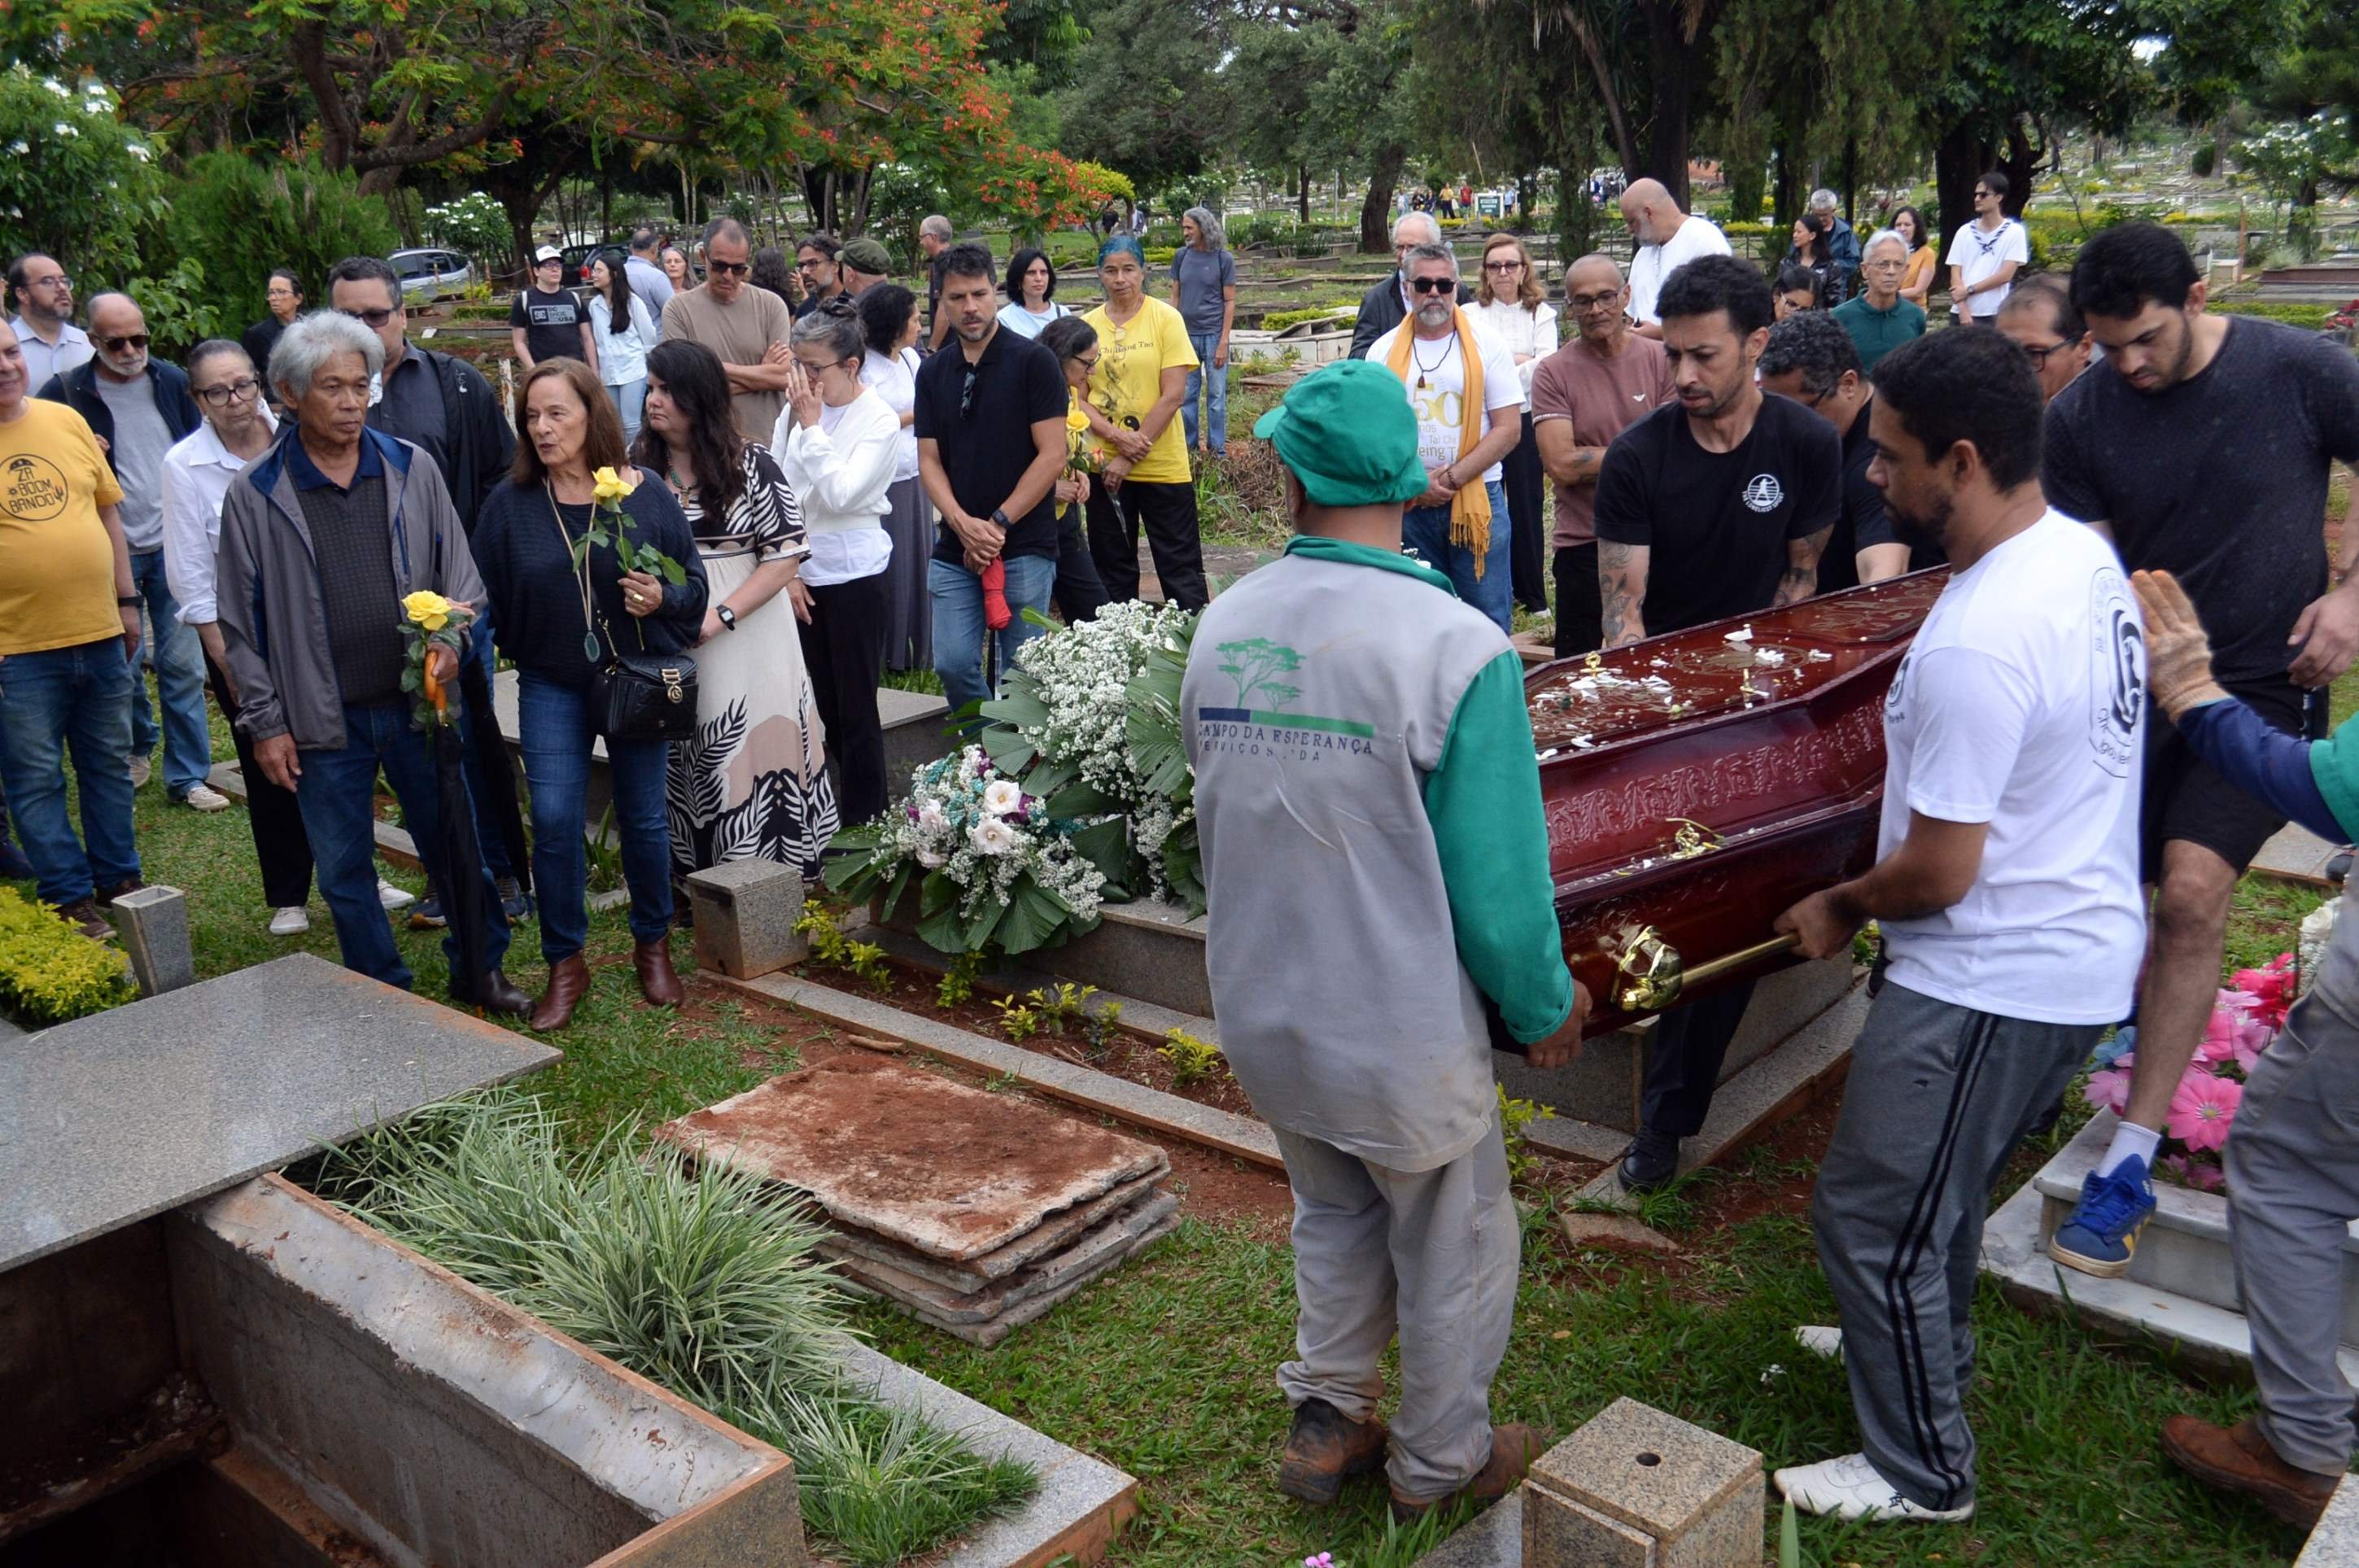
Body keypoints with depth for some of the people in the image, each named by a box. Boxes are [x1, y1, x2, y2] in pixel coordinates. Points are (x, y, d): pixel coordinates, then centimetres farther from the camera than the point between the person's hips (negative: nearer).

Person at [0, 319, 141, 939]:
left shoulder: (67, 421, 6)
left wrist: (127, 600, 11)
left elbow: (107, 512, 13)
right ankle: (69, 898, 15)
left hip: (100, 634, 4)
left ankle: (119, 881, 28)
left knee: (110, 767, 14)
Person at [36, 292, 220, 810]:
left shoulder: (173, 382, 3)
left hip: (174, 547, 1)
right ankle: (137, 747, 35)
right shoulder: (65, 393, -4)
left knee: (182, 664, 0)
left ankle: (188, 777, 7)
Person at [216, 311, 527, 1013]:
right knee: (344, 872, 9)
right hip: (325, 720, -1)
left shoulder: (411, 469, 1)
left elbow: (461, 573, 9)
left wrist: (451, 636, -10)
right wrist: (265, 724, -2)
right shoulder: (254, 496, -3)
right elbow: (239, 622, 1)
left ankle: (480, 971, 29)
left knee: (456, 849, 11)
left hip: (420, 704, 1)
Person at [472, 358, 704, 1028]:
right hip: (552, 684, 1)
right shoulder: (511, 503, -2)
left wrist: (662, 598, -18)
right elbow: (489, 597, 2)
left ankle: (653, 946, 30)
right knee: (554, 820, -6)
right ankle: (566, 965, 11)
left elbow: (693, 581, 1)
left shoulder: (645, 493, -4)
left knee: (644, 819, 8)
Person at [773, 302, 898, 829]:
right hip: (802, 576, 5)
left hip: (856, 576, -5)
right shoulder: (794, 411, 4)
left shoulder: (879, 420, -8)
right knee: (824, 705, 11)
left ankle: (865, 822, 9)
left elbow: (839, 494, -19)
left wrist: (812, 425, -14)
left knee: (856, 709, 0)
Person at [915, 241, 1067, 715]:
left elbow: (1052, 455, -9)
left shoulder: (1032, 361, -4)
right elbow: (929, 460, 7)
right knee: (953, 664, 0)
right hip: (955, 550, 4)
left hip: (1024, 547, -4)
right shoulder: (933, 371, 10)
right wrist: (963, 524, -11)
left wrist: (998, 524, -13)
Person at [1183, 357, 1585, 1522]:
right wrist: (1546, 1006, -1)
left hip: (1260, 1014, 5)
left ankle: (1325, 1424, 43)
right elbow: (1497, 874, -19)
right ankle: (1441, 1461, 38)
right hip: (1402, 1029, -5)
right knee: (1453, 1247, 19)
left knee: (1333, 1215, 28)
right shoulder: (1456, 647, -22)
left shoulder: (1222, 627, -6)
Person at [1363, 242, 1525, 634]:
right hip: (1407, 505, 2)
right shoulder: (1384, 351, 6)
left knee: (1487, 620, 0)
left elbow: (1508, 429, -5)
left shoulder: (1486, 346, 0)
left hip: (1477, 500, -2)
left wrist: (1450, 479, -13)